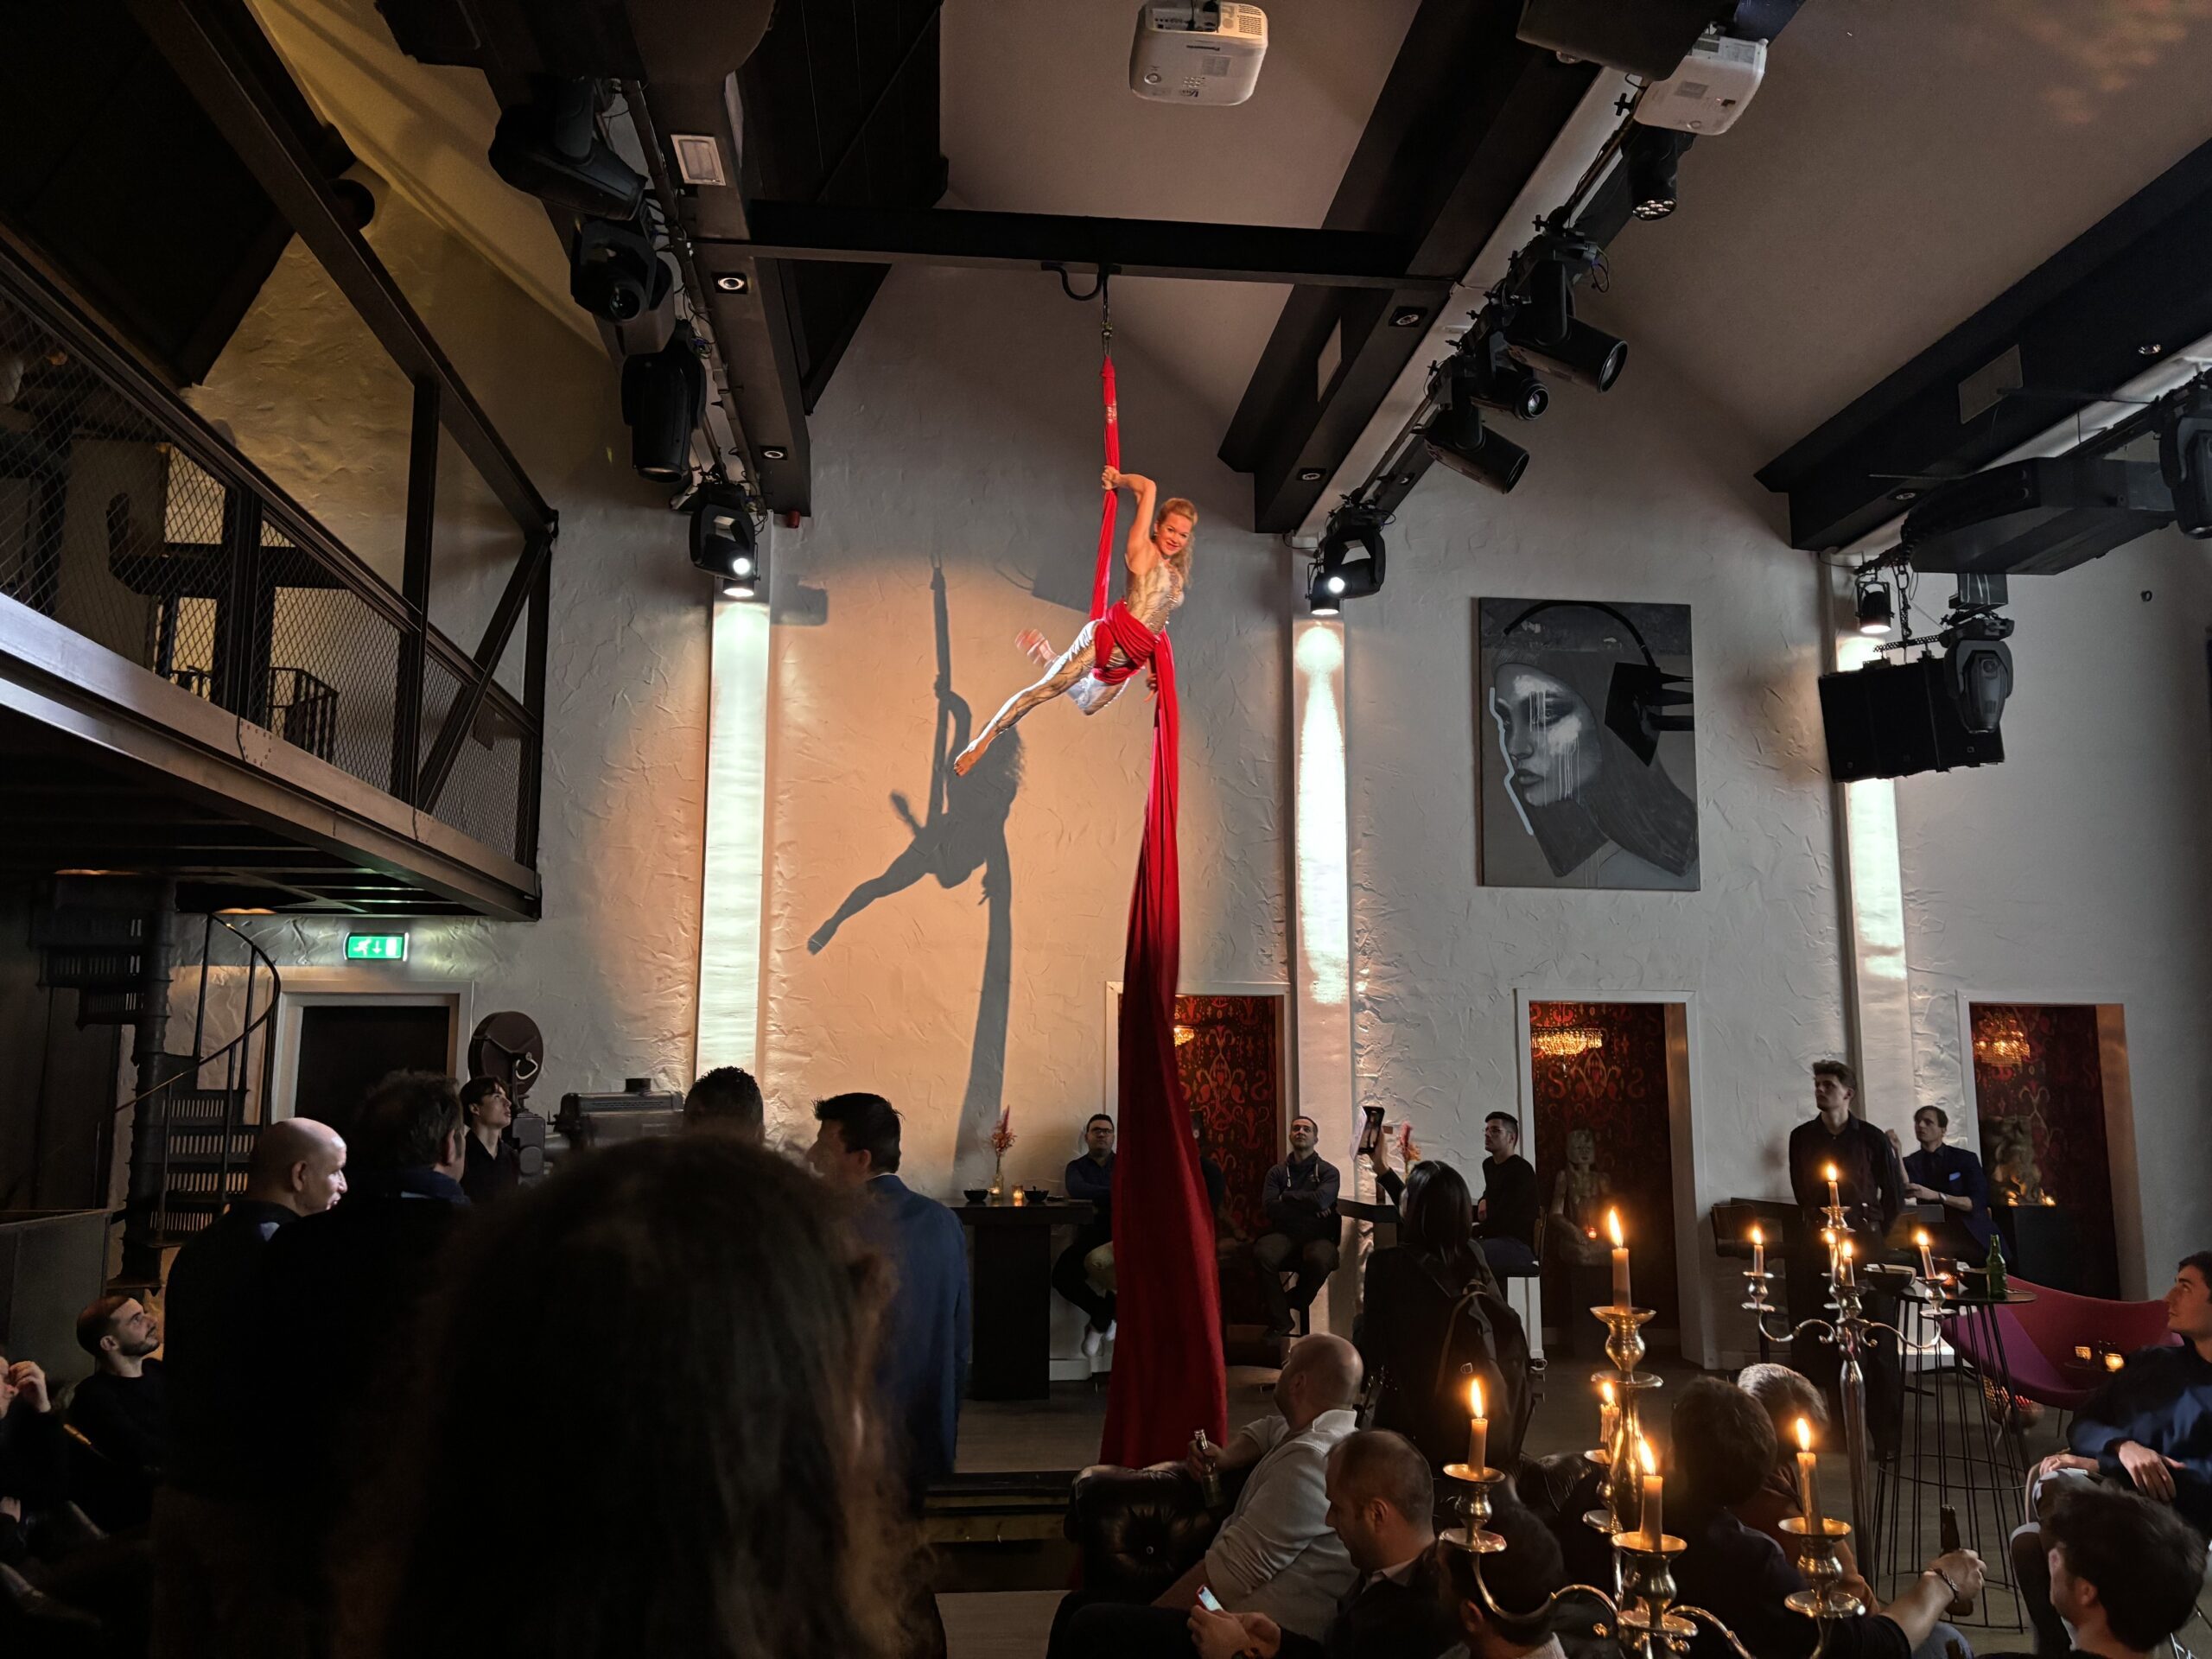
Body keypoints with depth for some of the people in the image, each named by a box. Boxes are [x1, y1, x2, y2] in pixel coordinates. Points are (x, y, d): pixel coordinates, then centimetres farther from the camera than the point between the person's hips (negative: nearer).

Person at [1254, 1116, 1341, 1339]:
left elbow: (1320, 1200, -12)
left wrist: (1286, 1196, -2)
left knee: (1319, 1259, -37)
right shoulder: (1277, 1172, 13)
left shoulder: (1328, 1171, 8)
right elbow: (1269, 1206, -3)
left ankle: (1297, 1303, -3)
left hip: (1318, 1236, -1)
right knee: (1263, 1254, -33)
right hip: (1285, 1234, 1)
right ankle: (1280, 1322, -17)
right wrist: (1309, 1208, -6)